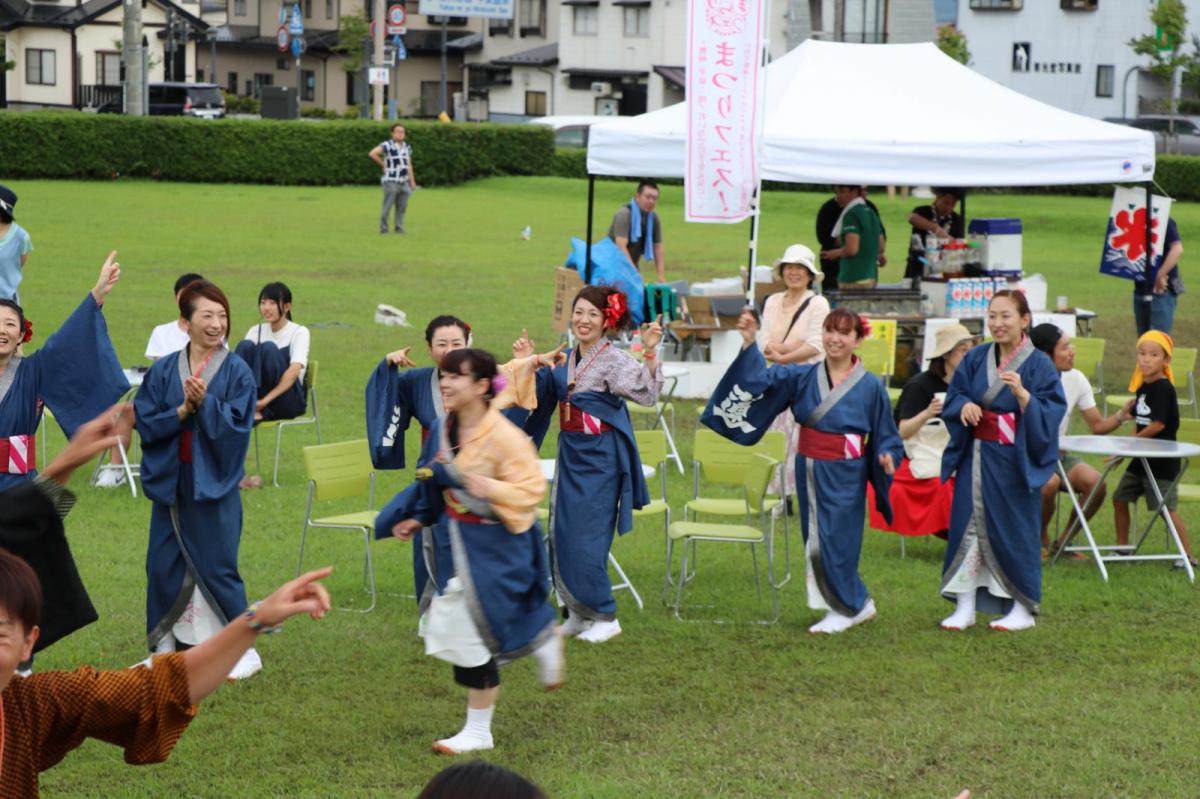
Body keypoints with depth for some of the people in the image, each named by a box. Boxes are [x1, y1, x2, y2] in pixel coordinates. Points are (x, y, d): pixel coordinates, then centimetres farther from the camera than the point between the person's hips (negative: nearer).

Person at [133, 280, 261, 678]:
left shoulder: (237, 372, -5)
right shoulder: (163, 370, 2)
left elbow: (237, 426, -13)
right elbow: (145, 424, -3)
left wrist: (204, 403, -26)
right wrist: (182, 411, -18)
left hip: (213, 485, -3)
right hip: (170, 482, 3)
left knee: (216, 568, 0)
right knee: (163, 567, 8)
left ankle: (244, 651, 13)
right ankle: (163, 649, 22)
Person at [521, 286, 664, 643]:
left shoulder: (614, 360, -14)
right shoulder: (565, 359, 7)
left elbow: (647, 394, -29)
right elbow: (540, 394, 20)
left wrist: (649, 352, -41)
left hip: (600, 458, -7)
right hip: (569, 454, 8)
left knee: (586, 539, -6)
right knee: (562, 536, 10)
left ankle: (604, 617, 7)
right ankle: (578, 614, 23)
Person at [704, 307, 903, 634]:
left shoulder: (870, 386, -6)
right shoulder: (803, 377, 2)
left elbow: (885, 436, 0)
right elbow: (762, 378, -9)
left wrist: (886, 456, -20)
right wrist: (750, 342, -22)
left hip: (843, 475, -5)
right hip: (808, 471, 5)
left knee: (834, 540, -3)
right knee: (815, 542, 11)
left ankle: (848, 608, 15)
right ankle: (858, 604, 26)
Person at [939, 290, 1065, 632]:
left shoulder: (1039, 365, -6)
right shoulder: (975, 359, 6)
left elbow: (1050, 414, -12)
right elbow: (953, 398, 10)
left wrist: (1021, 393, -28)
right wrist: (964, 406, -12)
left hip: (1015, 461, -4)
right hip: (976, 457, 4)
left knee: (1014, 531, 2)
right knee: (968, 526, 3)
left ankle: (1023, 608, 14)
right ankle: (964, 607, 10)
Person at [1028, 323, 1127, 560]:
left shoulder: (1076, 379, -1)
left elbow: (1097, 426, 2)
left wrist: (1121, 416, -17)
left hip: (1059, 454, 5)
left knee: (1096, 484, -21)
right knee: (1049, 482, -35)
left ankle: (1065, 539, 2)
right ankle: (1040, 539, -6)